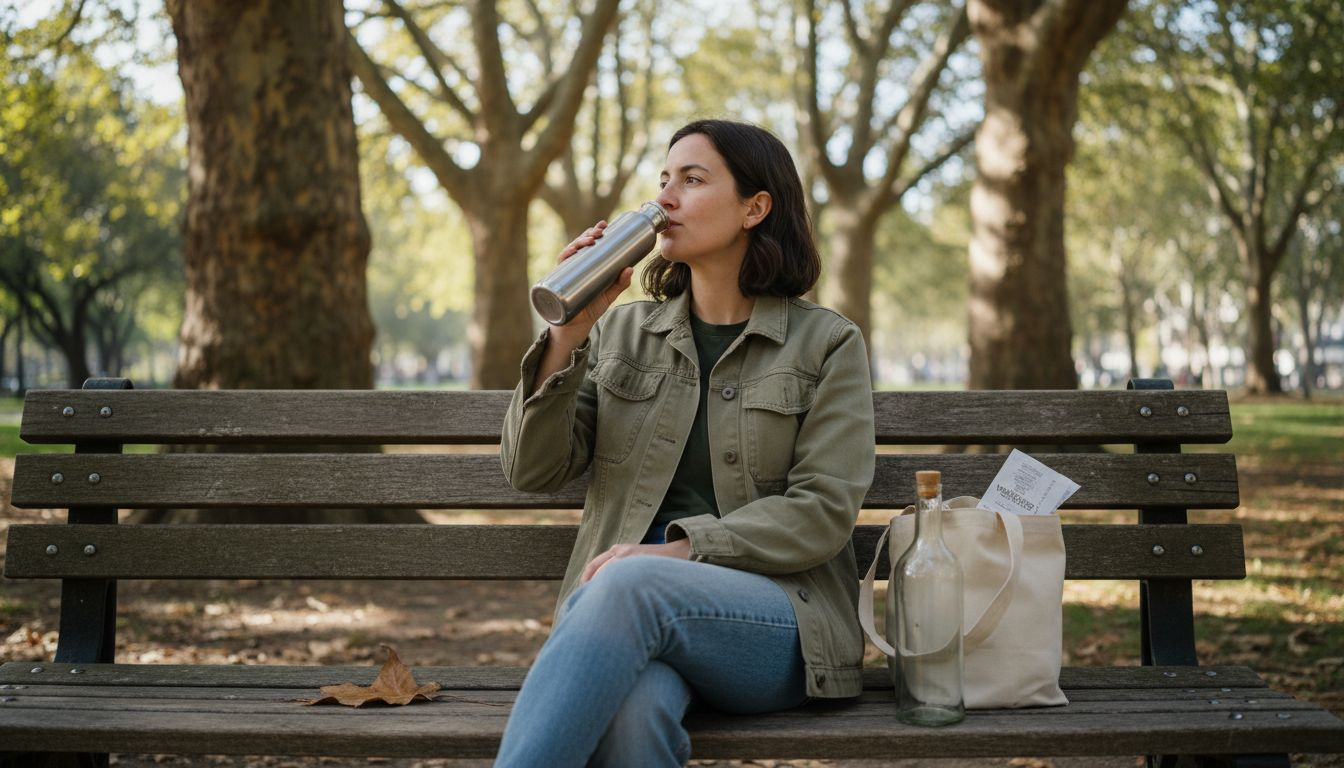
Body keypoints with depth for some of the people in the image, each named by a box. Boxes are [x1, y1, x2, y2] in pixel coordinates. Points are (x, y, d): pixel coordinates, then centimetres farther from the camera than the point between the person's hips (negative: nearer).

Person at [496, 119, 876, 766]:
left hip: (775, 617, -2)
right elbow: (531, 471, 9)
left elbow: (823, 511, -3)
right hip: (635, 610, 2)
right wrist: (567, 335, -4)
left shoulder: (827, 343, 8)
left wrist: (683, 548, -16)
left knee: (632, 584, -37)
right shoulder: (622, 331, 18)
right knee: (631, 710, -37)